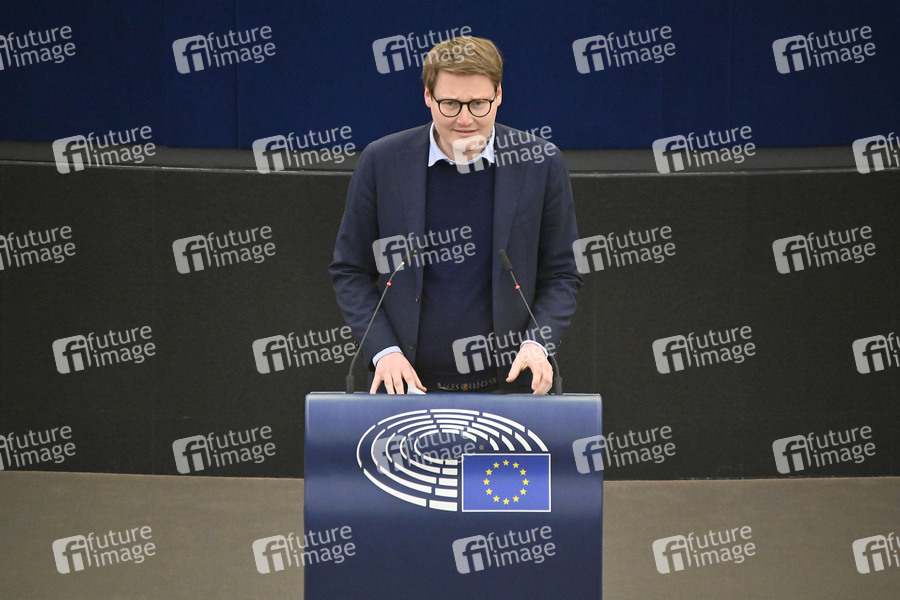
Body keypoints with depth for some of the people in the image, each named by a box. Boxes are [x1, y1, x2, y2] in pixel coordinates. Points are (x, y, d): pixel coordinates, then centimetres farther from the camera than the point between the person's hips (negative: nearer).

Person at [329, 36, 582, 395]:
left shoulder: (540, 162, -2)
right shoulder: (381, 162, -2)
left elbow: (561, 274, 5)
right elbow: (349, 271, 4)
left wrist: (537, 343, -11)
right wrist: (383, 350, -8)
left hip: (508, 380, 0)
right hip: (408, 380, 0)